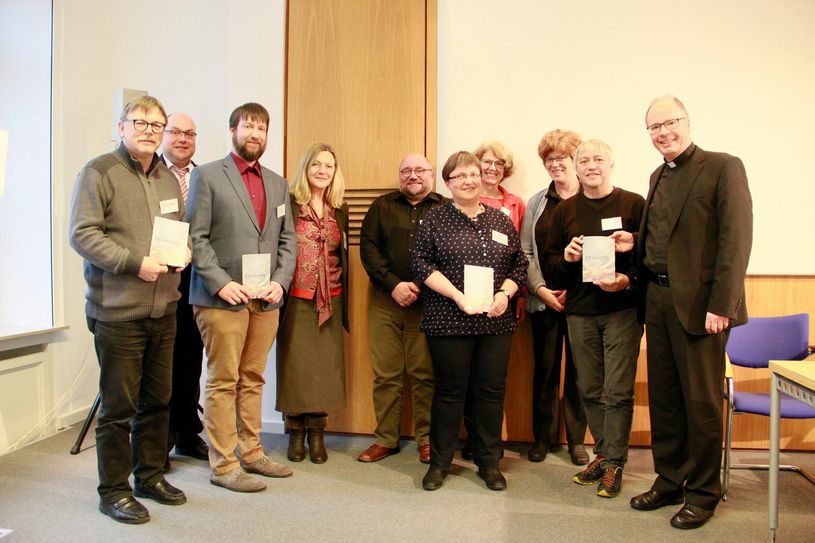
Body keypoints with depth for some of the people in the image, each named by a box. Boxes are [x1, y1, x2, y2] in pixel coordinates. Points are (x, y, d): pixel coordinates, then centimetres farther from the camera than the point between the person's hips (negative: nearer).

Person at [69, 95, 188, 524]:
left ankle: (150, 476, 31)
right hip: (118, 311, -6)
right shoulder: (99, 172, -5)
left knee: (157, 400, 15)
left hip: (164, 308, 7)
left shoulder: (168, 178, 15)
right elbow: (82, 234, -12)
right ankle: (114, 491, 18)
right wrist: (135, 263, -21)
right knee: (118, 405, 3)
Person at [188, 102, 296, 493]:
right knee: (223, 383, 2)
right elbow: (196, 236, -6)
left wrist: (280, 281, -1)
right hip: (223, 297, -5)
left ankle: (251, 453, 24)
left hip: (266, 298, 5)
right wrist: (221, 283, -14)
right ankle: (224, 465, 11)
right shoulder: (207, 176, 1)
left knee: (253, 380, 13)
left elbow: (287, 238, 14)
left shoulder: (277, 183, 16)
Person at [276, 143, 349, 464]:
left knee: (325, 365, 6)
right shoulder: (289, 204, -3)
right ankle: (295, 431, 18)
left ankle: (316, 432, 19)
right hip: (296, 298, -3)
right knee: (295, 363, 2)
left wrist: (344, 303, 13)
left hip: (329, 300, 4)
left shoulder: (339, 210, 11)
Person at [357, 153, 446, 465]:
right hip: (385, 301, 2)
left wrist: (419, 287, -12)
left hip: (428, 302, -2)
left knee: (425, 373, 2)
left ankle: (427, 439, 16)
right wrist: (394, 284, -8)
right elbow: (368, 246, 4)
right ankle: (385, 439, 17)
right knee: (385, 373, 5)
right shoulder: (382, 206, 13)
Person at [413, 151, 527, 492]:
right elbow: (422, 264, -6)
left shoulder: (501, 220, 12)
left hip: (496, 320, 3)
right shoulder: (435, 219, 1)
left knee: (492, 391, 8)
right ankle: (439, 462, 20)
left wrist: (505, 293, -6)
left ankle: (489, 462, 24)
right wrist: (458, 296, -15)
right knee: (449, 390, 5)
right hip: (449, 320, -3)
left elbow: (520, 265, 13)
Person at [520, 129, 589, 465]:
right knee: (545, 369, 9)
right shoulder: (537, 203, 10)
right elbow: (525, 252, 7)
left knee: (579, 371, 6)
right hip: (543, 299, 3)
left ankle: (577, 440, 21)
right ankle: (543, 437, 22)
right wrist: (540, 289, -6)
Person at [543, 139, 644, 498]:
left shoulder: (634, 205, 1)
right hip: (579, 312, 4)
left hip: (622, 310, -3)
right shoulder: (564, 211, 10)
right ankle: (603, 453, 26)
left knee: (618, 391, -1)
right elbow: (549, 265, 12)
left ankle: (614, 463, 12)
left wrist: (628, 280, -19)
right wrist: (566, 258, -9)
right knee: (590, 390, 11)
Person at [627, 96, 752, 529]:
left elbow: (736, 239, -12)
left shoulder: (723, 167, -5)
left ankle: (703, 492, 20)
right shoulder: (658, 176, 16)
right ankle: (669, 481, 28)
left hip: (699, 303, -6)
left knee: (701, 401, 3)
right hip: (657, 299, 7)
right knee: (663, 397, 13)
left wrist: (720, 306, -17)